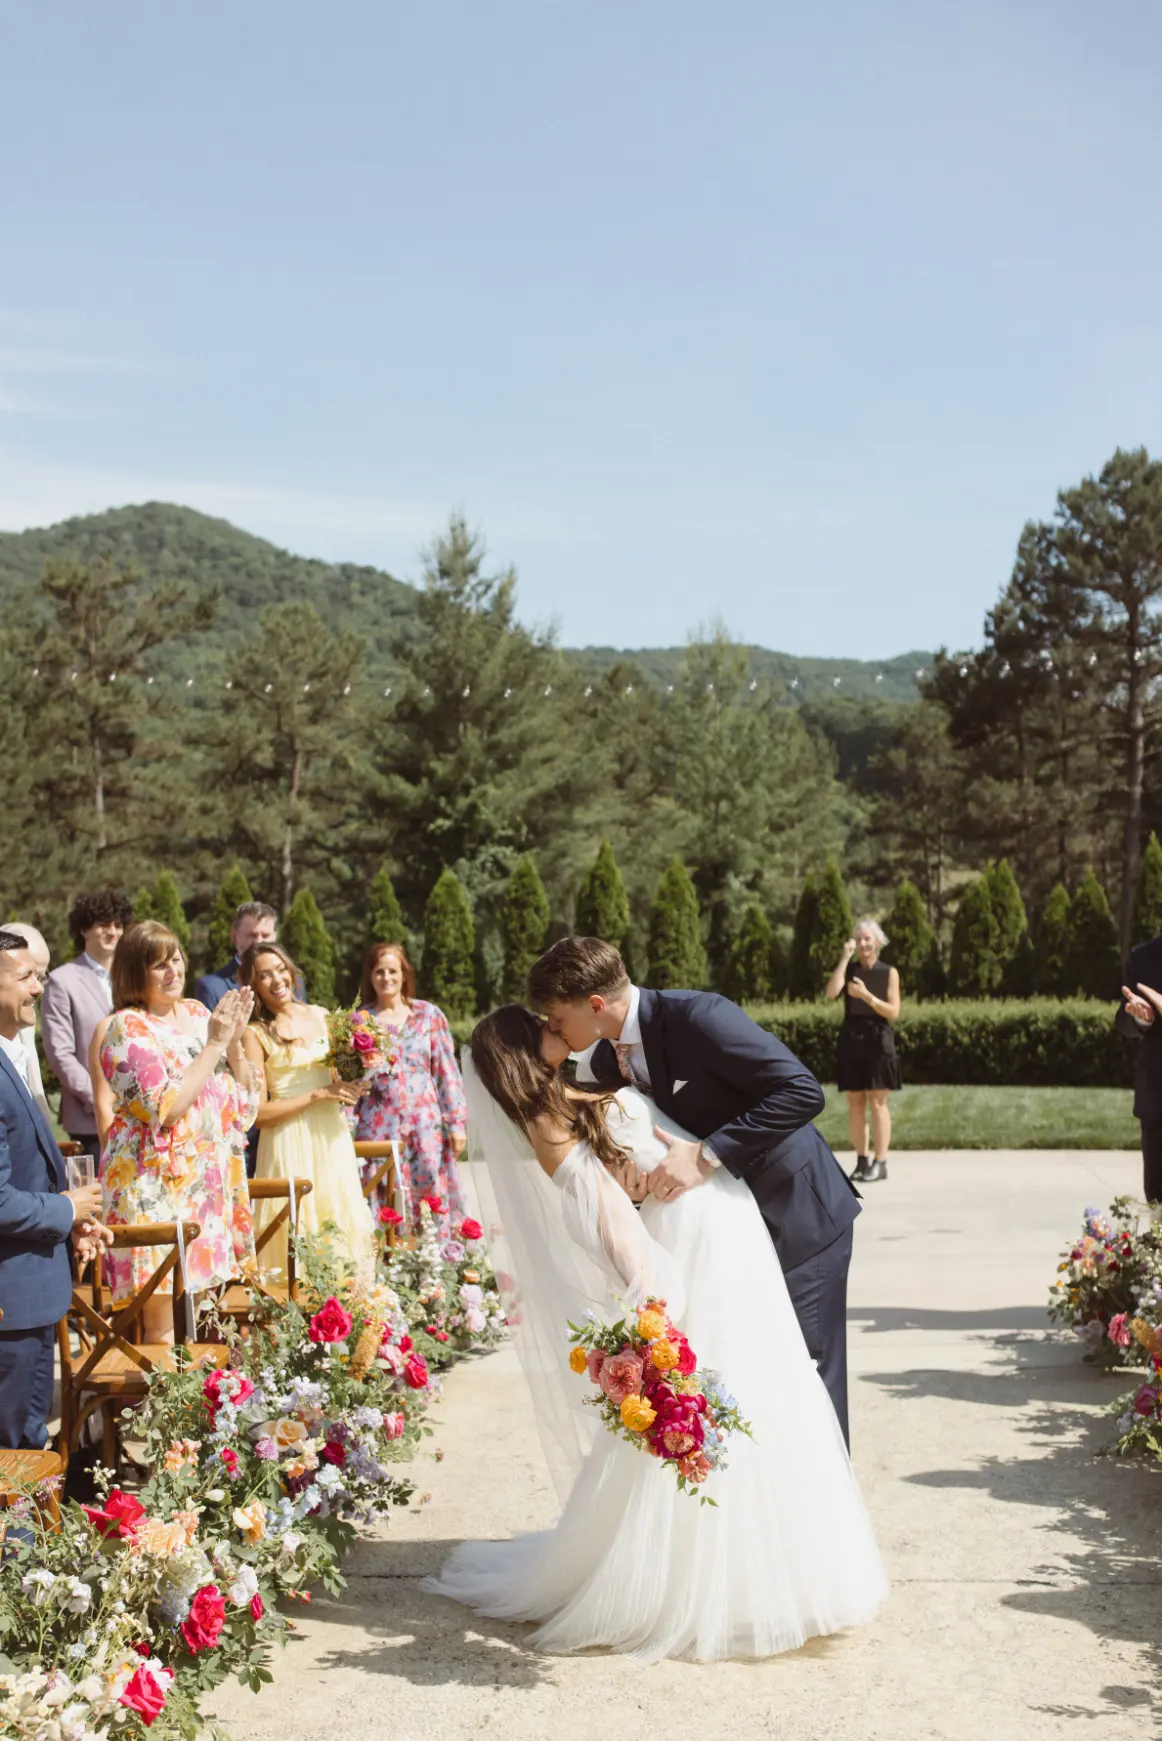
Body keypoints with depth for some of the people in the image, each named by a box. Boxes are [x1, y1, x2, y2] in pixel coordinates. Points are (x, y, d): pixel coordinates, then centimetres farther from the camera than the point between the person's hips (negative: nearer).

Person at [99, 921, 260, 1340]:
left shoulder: (196, 1012, 9)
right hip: (157, 1186, -6)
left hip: (211, 1178, 6)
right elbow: (166, 1109, -19)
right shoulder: (127, 1029, -10)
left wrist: (235, 1039, -6)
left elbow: (244, 1093, 11)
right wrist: (215, 1043, -15)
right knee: (163, 1328, -5)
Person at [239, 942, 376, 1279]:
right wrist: (319, 1094, -13)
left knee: (342, 1226, 4)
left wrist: (350, 1089, -1)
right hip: (291, 1143, -5)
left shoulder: (320, 1017, 8)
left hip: (332, 1136, 5)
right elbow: (258, 1111, -10)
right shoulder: (255, 1034, -5)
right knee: (301, 1229, -5)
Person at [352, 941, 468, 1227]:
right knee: (384, 1209, -1)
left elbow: (447, 1073, 4)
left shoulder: (429, 1015, 5)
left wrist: (456, 1123, 0)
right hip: (378, 1128, 0)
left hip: (425, 1123, 0)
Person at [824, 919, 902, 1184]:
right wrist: (845, 958, -11)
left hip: (878, 1041, -3)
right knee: (855, 1104, 4)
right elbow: (830, 993, -12)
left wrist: (867, 995, -18)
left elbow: (893, 1012, -5)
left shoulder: (889, 973, 3)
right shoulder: (849, 969, 8)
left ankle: (880, 1163, -1)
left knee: (877, 1103, -4)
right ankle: (861, 1161, 10)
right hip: (851, 1040, 3)